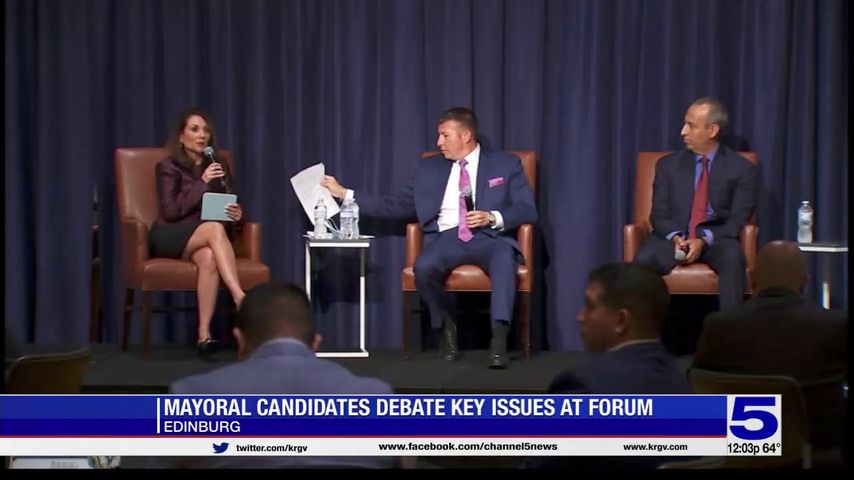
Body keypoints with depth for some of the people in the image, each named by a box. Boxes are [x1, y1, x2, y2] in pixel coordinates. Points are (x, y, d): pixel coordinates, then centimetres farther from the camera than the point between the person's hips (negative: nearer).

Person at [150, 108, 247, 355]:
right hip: (170, 237, -3)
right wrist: (202, 182, -15)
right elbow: (171, 212, -10)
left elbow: (230, 206, 17)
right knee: (214, 228, -37)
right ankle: (241, 298, -49)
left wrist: (238, 214, -8)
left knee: (208, 257, -37)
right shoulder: (169, 167, 3)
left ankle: (204, 334, -43)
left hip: (205, 239, 3)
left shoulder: (219, 166, 17)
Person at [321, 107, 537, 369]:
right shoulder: (430, 168, 19)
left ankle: (499, 340, -44)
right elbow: (396, 205, 19)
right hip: (447, 237, 2)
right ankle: (447, 326, -6)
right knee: (423, 267, -33)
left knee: (504, 258, -38)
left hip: (489, 237, -2)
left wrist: (493, 218, -15)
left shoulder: (506, 164, 11)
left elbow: (528, 210, 4)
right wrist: (345, 194, 14)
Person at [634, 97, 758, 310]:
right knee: (644, 259, -32)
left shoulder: (742, 168, 2)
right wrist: (676, 238, -16)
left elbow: (738, 219, -4)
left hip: (716, 239, -1)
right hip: (673, 237, 2)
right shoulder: (668, 165, 10)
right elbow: (659, 214, 6)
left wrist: (704, 240, -21)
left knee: (732, 257, -37)